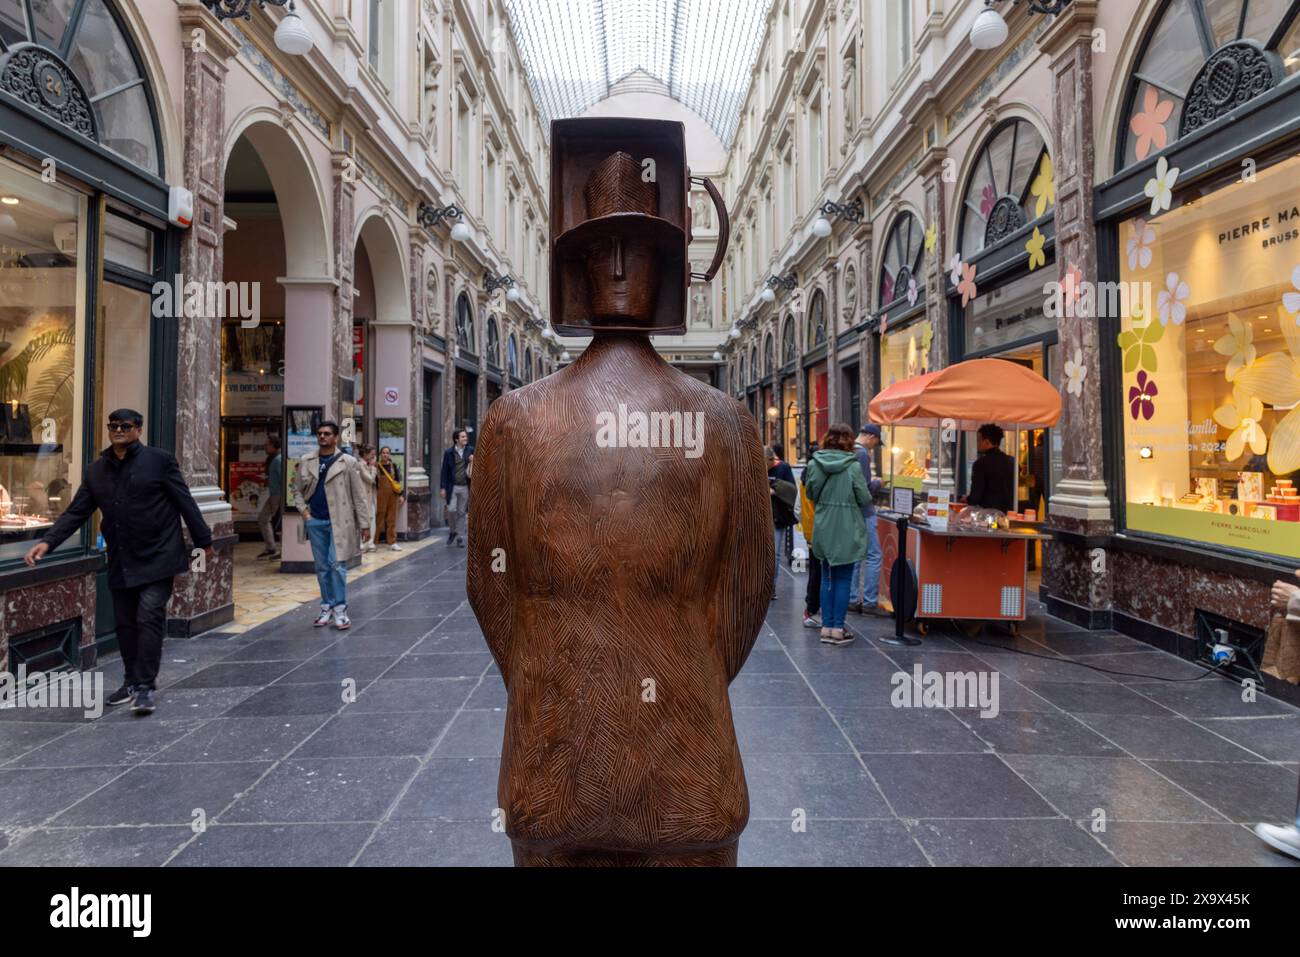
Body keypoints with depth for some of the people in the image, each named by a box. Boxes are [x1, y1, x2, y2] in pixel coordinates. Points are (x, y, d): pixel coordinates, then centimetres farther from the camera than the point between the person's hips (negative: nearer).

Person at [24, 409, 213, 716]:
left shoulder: (159, 460, -5)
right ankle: (132, 682, 26)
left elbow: (186, 503, -4)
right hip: (121, 562, 5)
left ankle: (146, 686, -2)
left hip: (157, 557, -5)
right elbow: (76, 513, 8)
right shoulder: (96, 471, 8)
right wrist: (47, 541, -6)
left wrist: (204, 541, -2)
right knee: (125, 622, 12)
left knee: (149, 618, -10)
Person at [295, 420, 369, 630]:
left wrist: (364, 523, -4)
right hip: (315, 522, 4)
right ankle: (327, 607, 20)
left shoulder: (347, 462, -2)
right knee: (322, 567, 10)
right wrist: (303, 509, 2)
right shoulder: (306, 461, 7)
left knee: (337, 565, -9)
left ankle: (340, 609, -1)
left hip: (339, 521, -4)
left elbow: (359, 495, -2)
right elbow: (298, 489, 17)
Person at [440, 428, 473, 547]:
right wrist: (443, 487, -4)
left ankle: (458, 537, 16)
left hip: (465, 487, 2)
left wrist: (474, 459, -7)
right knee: (451, 509, -12)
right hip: (452, 486, -2)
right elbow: (445, 471, 1)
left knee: (461, 512, 6)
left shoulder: (470, 450, 5)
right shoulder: (449, 453, 1)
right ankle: (452, 531, 12)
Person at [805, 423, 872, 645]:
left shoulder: (814, 464, -4)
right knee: (843, 580, 6)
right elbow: (865, 499, -7)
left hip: (823, 529, 4)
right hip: (847, 531, -4)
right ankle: (838, 628, 8)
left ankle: (827, 626, 17)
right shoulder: (853, 466, -14)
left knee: (827, 578, 14)